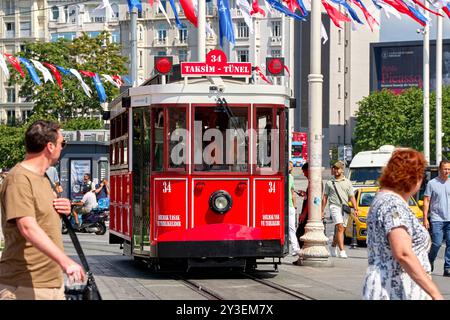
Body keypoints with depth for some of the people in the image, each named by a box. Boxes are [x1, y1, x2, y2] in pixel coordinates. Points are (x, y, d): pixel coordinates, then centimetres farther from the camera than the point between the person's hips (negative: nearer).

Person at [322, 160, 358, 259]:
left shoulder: (347, 182, 13)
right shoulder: (329, 183, 10)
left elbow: (352, 197, 9)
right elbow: (325, 197, 13)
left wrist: (355, 209, -3)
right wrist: (322, 210, 8)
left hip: (345, 208, 3)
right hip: (334, 206, -3)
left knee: (341, 230, 8)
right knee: (340, 228, -17)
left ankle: (333, 246, 31)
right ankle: (341, 251, -22)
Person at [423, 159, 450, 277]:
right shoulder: (432, 183, -1)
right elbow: (426, 201, 0)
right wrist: (425, 218, -6)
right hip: (437, 219, -3)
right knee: (437, 243, -8)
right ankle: (430, 261, 20)